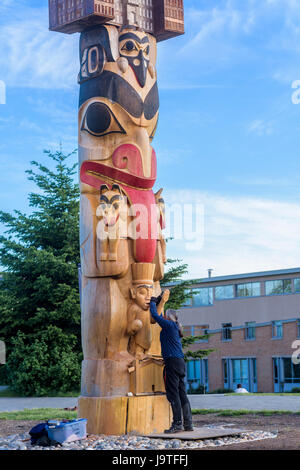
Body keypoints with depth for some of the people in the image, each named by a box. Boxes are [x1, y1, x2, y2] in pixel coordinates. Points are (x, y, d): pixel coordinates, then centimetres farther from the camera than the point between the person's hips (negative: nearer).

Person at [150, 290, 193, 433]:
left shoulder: (169, 325, -3)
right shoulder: (175, 328, 20)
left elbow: (155, 315, -2)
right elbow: (159, 317, 35)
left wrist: (153, 302, 14)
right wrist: (160, 302, 36)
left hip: (173, 361, -9)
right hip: (180, 362, 9)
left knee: (173, 394, -9)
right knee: (182, 393, 9)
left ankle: (177, 424, -11)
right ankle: (188, 424, 9)